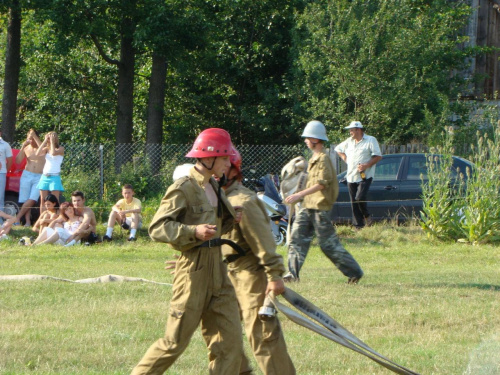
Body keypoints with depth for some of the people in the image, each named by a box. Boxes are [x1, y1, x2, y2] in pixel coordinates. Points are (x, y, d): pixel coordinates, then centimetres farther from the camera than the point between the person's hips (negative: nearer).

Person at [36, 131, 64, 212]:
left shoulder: (60, 149, -2)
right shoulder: (47, 149, 12)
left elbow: (53, 153, -22)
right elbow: (37, 153, -5)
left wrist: (52, 141, -11)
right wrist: (45, 141, -4)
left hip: (54, 177, -5)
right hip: (44, 177, 5)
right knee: (43, 201, 3)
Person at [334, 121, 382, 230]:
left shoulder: (370, 140, -3)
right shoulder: (349, 141, 15)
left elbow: (378, 156, -7)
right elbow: (338, 149, 30)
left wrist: (366, 165, -17)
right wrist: (345, 159, 13)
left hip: (365, 176, -6)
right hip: (351, 177, 6)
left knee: (360, 198, -21)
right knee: (354, 203, 3)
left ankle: (366, 216, 7)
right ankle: (358, 226, 9)